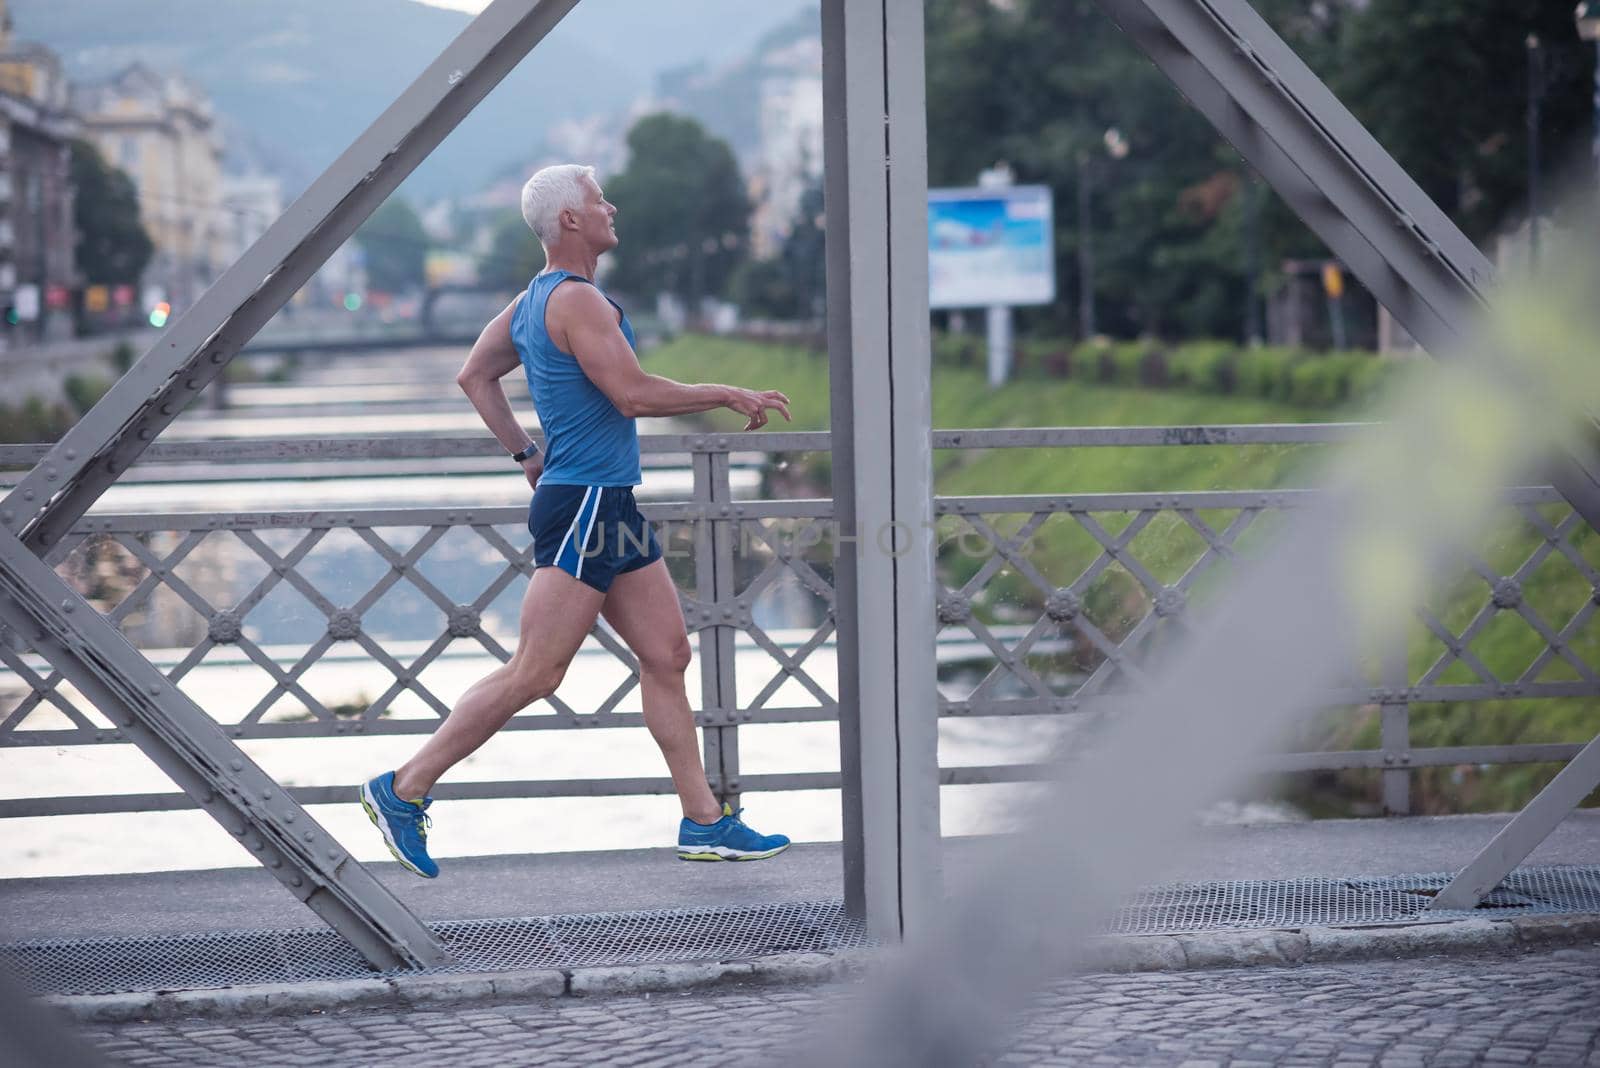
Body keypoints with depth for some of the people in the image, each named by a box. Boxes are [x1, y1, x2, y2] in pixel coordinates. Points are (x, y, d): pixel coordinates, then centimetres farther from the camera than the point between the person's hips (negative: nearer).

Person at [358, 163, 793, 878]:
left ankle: (704, 822, 12)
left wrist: (526, 456, 22)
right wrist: (728, 396, -12)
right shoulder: (577, 300, -16)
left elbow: (474, 376, 22)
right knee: (533, 674, -8)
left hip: (607, 510, 11)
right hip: (585, 506, -11)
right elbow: (633, 394, -23)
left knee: (667, 655, 9)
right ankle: (404, 789, -1)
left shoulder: (533, 301, 15)